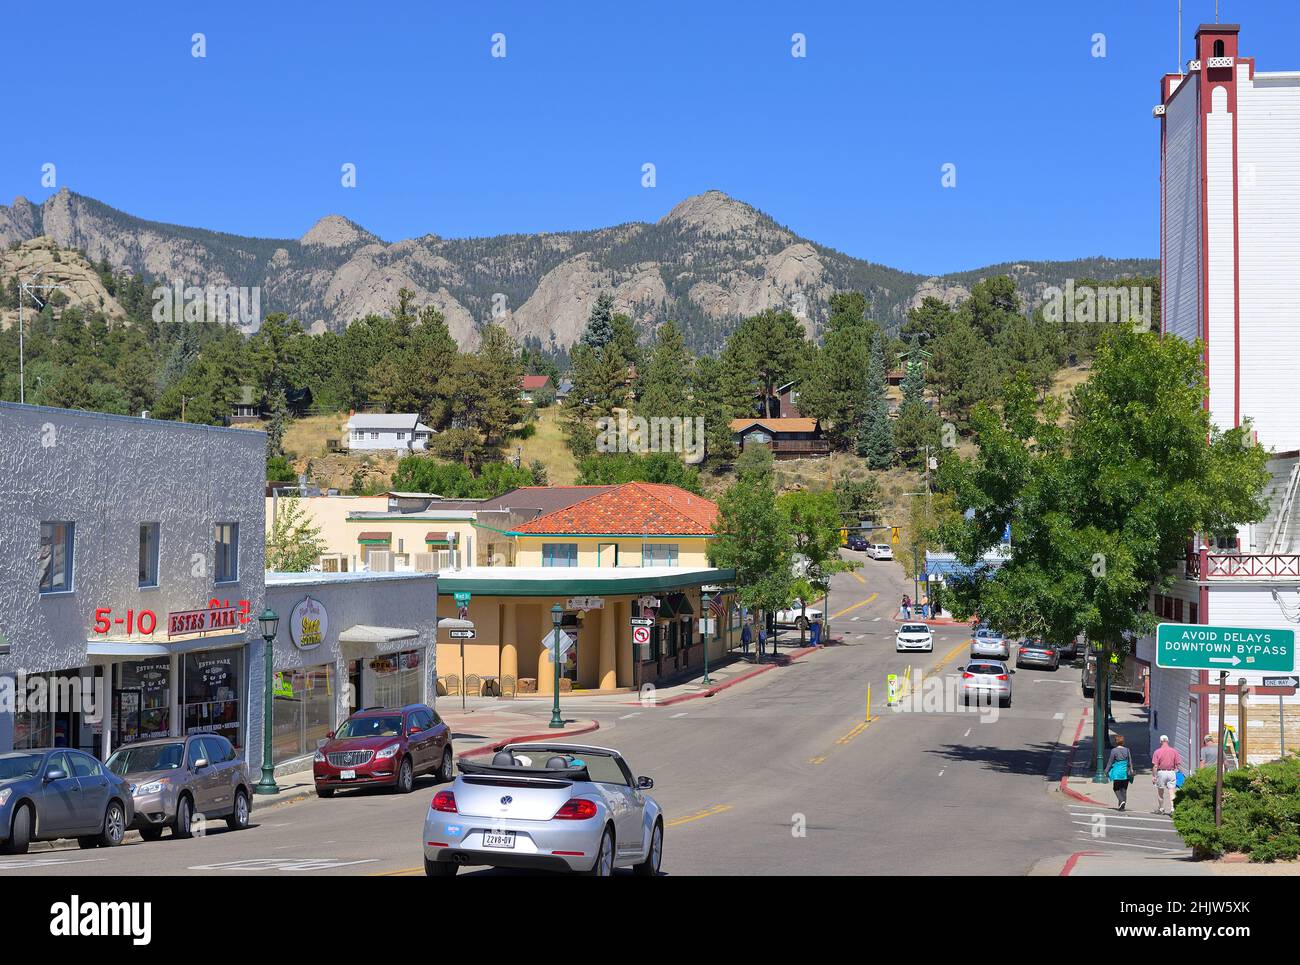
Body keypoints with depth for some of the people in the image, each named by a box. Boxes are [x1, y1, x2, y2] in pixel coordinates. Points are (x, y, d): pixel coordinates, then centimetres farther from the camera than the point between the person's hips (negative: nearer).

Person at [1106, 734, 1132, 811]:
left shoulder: (1114, 750, -9)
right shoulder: (1127, 750, 0)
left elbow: (1110, 762, -5)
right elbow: (1130, 762, 2)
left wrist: (1106, 770, 5)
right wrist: (1131, 771, 8)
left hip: (1117, 772, -3)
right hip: (1125, 773, 3)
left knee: (1116, 788, 10)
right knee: (1124, 789, 11)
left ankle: (1122, 800, -13)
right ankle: (1122, 806, 12)